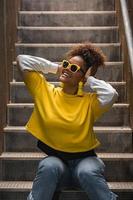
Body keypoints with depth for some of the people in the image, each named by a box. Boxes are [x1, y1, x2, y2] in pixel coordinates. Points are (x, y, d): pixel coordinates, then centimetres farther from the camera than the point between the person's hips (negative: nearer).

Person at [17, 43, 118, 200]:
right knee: (49, 167, -33)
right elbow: (22, 60, 3)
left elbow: (111, 95, -27)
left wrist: (90, 79, -10)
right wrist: (55, 67, 2)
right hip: (55, 158, 1)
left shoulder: (89, 101, -4)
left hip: (84, 159, -1)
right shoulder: (45, 91, 3)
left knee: (88, 172, -33)